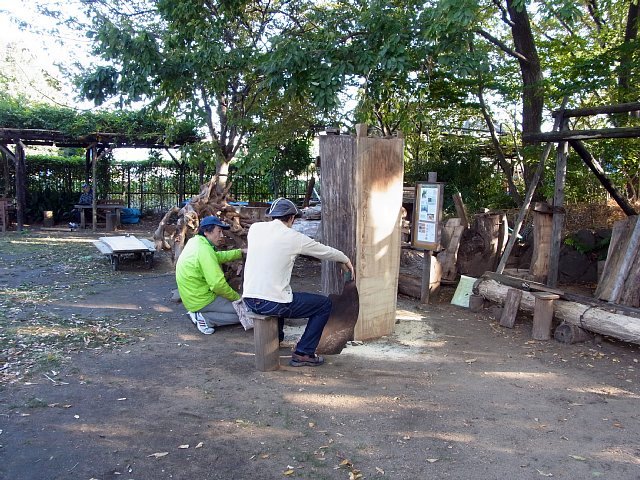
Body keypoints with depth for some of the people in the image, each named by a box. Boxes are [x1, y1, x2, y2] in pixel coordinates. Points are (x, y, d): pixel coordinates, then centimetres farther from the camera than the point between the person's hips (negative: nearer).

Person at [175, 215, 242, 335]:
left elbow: (218, 256, 19)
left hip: (191, 299, 9)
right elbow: (218, 284, -25)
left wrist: (240, 252, 12)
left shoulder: (195, 241, 5)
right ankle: (206, 319, -9)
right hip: (202, 301, -9)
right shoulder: (204, 250, -23)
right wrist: (237, 298, -12)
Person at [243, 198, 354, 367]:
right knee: (325, 304, 9)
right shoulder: (294, 238, -7)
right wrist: (346, 260, 28)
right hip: (272, 304, -6)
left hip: (249, 300, 7)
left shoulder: (255, 228, 5)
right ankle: (303, 353, 9)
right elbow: (325, 251, 8)